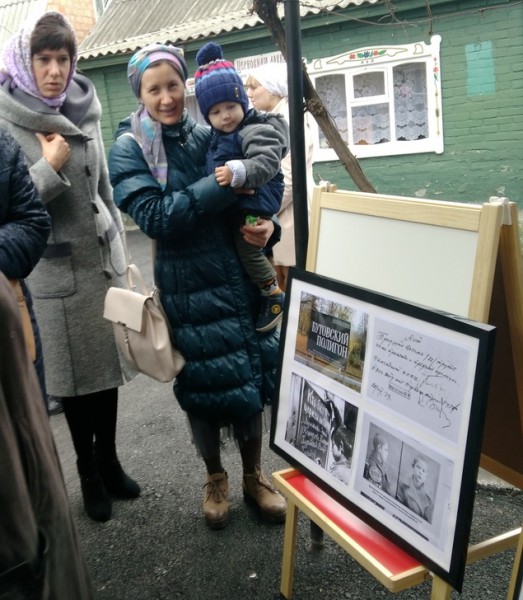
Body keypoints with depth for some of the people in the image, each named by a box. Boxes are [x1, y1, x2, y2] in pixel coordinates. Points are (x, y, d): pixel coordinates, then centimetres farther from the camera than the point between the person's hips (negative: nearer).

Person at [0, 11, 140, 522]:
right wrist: (50, 166, -16)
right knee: (73, 375, 7)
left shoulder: (84, 112, 7)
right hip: (54, 273, -4)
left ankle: (109, 462, 31)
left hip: (102, 262, 4)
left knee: (107, 367, 12)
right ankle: (88, 473, 26)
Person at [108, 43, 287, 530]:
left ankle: (253, 476, 32)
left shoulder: (208, 135, 6)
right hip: (187, 288, -3)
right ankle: (215, 478, 35)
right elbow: (156, 218, -18)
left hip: (242, 278, 4)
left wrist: (267, 224, -8)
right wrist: (224, 183, -23)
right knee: (202, 385, 9)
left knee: (252, 378, 10)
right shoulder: (128, 150, -5)